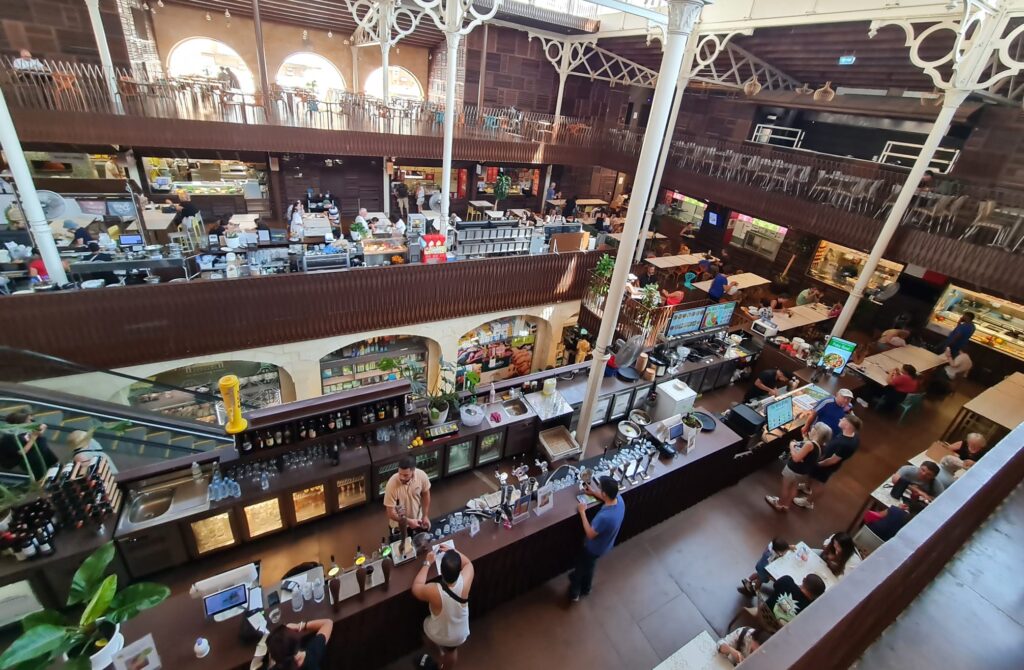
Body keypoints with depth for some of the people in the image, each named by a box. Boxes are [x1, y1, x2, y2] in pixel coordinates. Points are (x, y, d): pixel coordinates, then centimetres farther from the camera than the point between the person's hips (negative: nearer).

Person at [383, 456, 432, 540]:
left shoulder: (421, 475, -25)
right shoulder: (392, 485, -34)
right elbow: (391, 513, -25)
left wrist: (426, 516, -5)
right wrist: (409, 521, -24)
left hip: (417, 520, 3)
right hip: (399, 525, -3)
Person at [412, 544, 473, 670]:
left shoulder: (433, 590, -39)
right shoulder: (465, 582, -33)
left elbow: (416, 588, -15)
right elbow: (468, 563, -9)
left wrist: (427, 563, -10)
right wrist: (452, 550, -4)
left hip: (437, 635, -1)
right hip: (459, 635, 1)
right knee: (451, 651, 35)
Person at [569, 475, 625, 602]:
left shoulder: (604, 517, -45)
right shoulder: (619, 499, -24)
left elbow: (590, 534, -28)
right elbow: (609, 497, 4)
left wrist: (582, 512, -24)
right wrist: (594, 492, 2)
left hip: (594, 548, -7)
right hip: (605, 545, 7)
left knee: (581, 567, 23)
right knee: (589, 566, 33)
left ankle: (574, 593, 48)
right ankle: (585, 588, 59)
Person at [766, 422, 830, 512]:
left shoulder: (809, 444, -32)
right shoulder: (819, 446, -6)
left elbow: (796, 458, -29)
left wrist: (792, 446, -16)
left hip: (793, 470, -8)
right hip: (803, 472, 8)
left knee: (785, 487, 15)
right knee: (793, 487, 25)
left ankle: (779, 504, 35)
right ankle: (785, 505, 43)